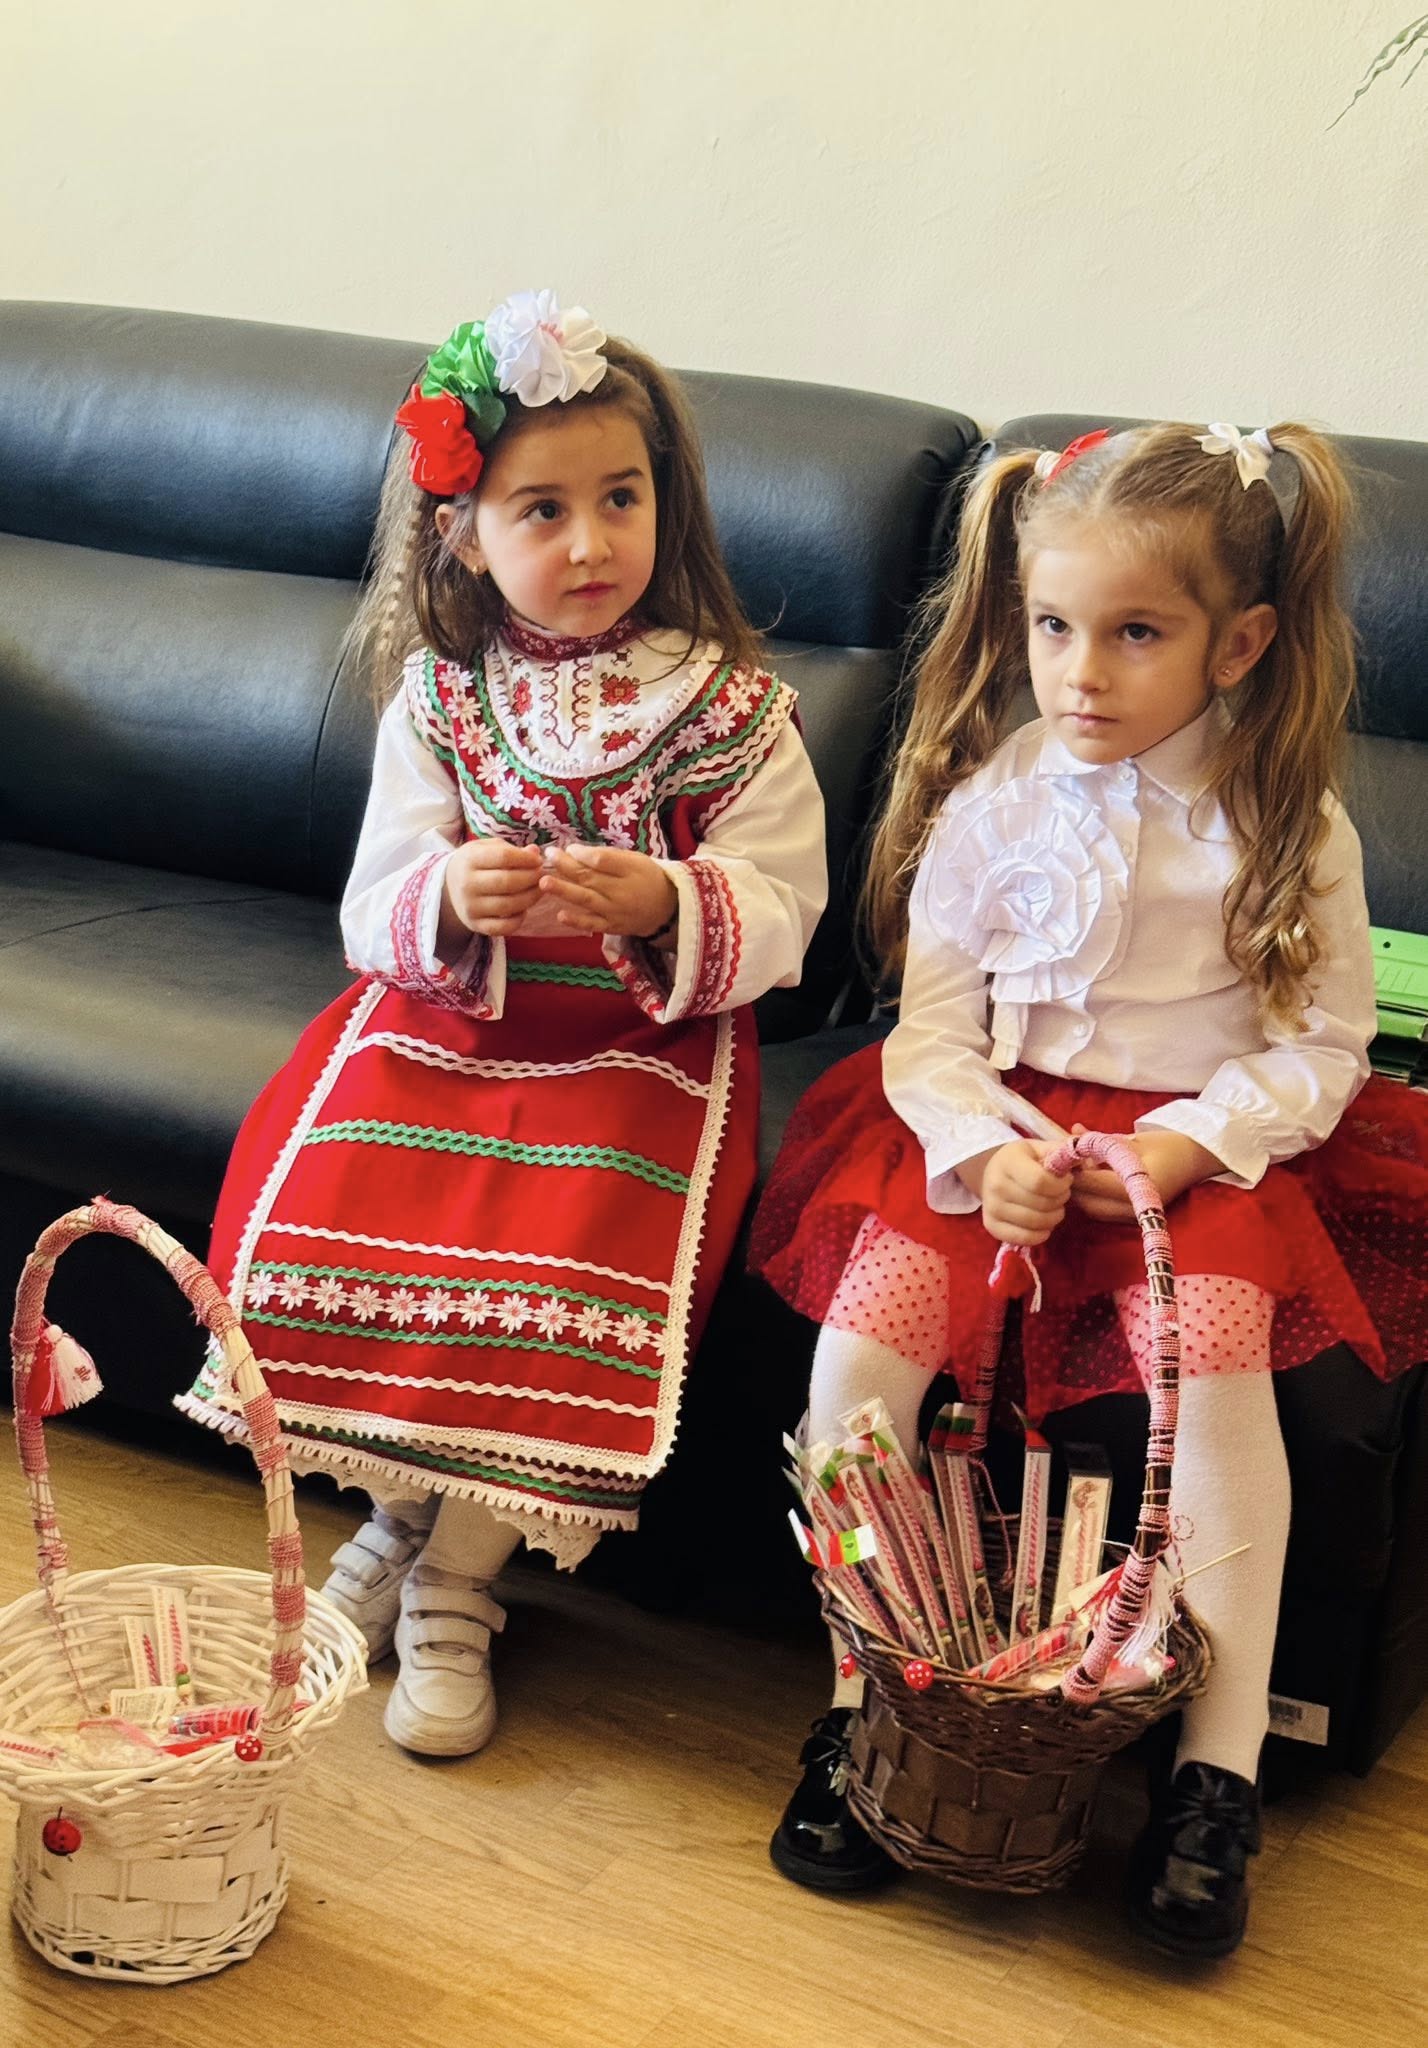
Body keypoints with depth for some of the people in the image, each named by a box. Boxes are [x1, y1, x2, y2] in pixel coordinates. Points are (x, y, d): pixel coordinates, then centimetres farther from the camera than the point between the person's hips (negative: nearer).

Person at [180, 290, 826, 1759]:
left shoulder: (734, 710, -2)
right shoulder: (437, 701, 4)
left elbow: (776, 923, -7)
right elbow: (372, 917, 0)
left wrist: (660, 903, -28)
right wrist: (447, 897, -24)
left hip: (641, 1046, -2)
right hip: (442, 1026, 3)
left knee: (572, 1253, -25)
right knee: (323, 1202, -19)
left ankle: (457, 1584, -4)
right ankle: (396, 1509, 7)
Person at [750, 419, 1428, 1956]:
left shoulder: (1289, 827, -3)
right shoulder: (987, 805, 1)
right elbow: (934, 1015, 2)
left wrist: (1187, 1146, -17)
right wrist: (982, 1149, -17)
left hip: (1207, 1146, -2)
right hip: (999, 1130, 2)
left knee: (1219, 1340, -30)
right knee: (864, 1324, -22)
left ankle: (1220, 1762, -15)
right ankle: (859, 1698, -4)